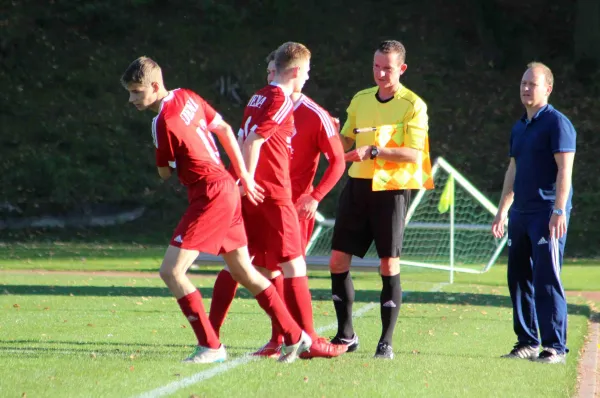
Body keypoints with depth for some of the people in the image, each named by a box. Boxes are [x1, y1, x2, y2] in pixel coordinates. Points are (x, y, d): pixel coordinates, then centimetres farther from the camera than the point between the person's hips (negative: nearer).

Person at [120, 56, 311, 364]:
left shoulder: (164, 122, -19)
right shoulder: (186, 97, 7)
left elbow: (165, 173, -6)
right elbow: (224, 129, 14)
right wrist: (243, 175, 16)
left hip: (210, 196, -9)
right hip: (227, 190, 9)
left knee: (171, 271, -10)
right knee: (244, 272, 18)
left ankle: (211, 346, -10)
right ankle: (295, 336, 22)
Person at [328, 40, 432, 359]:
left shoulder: (413, 105, -5)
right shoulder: (360, 100, 12)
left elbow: (413, 154, -14)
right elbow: (345, 140, 17)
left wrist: (374, 151, -24)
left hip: (391, 189, -5)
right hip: (358, 185, 5)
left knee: (389, 265, -5)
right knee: (338, 260, 2)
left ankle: (386, 341, 1)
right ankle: (346, 334, 14)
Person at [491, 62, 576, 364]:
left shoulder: (557, 123, -7)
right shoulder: (519, 128, 18)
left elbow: (565, 169, -14)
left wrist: (559, 211, -21)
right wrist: (502, 211, 23)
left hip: (547, 214, -8)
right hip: (521, 213, 8)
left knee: (546, 278, -11)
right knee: (518, 278, 8)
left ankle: (555, 347, -8)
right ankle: (527, 342, 17)